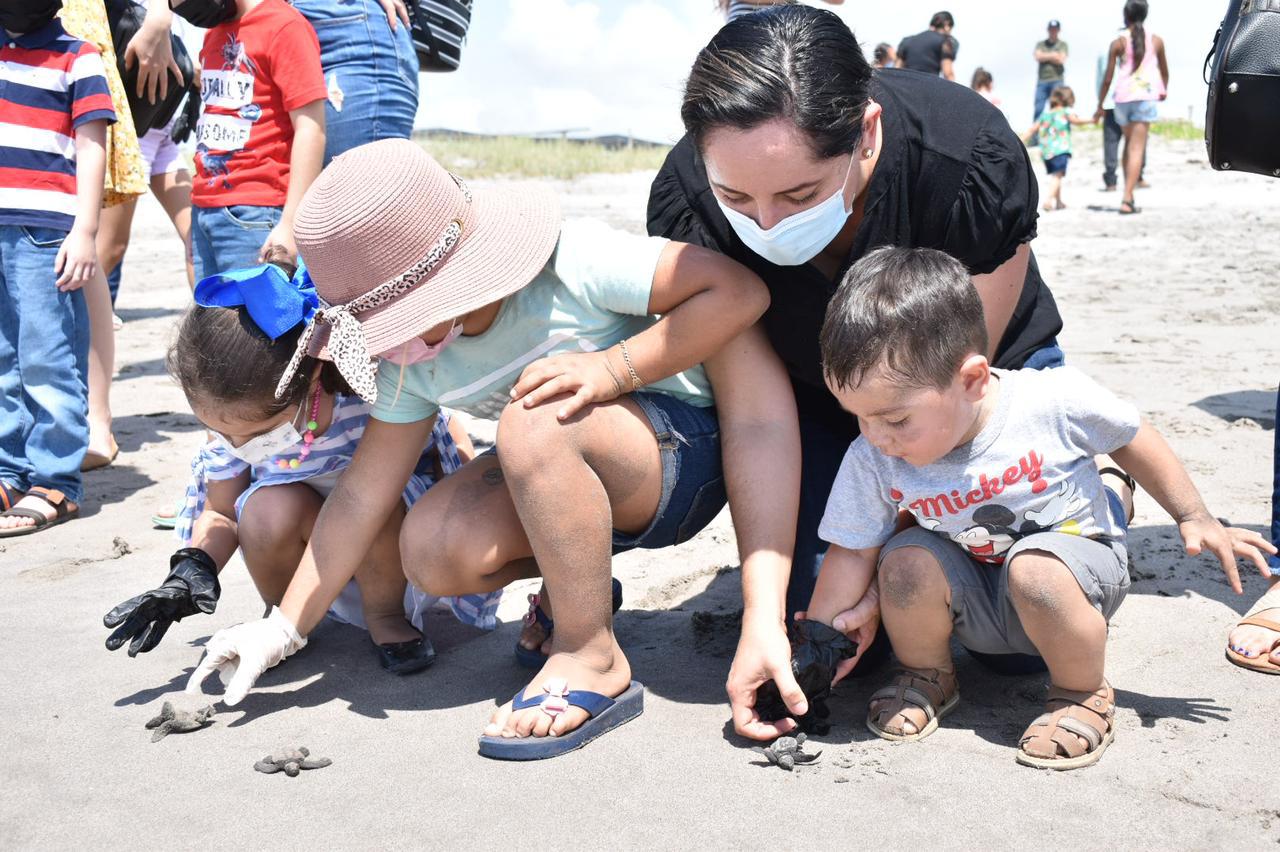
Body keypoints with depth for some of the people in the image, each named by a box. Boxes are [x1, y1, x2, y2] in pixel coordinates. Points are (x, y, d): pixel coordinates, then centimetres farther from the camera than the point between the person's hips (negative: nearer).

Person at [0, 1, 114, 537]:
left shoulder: (76, 59, 3)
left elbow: (91, 149, -3)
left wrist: (85, 232, -10)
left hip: (44, 233, -6)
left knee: (46, 362, -6)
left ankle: (53, 484, 0)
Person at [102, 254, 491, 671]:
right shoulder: (231, 420, -21)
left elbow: (451, 446, -13)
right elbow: (222, 512, -5)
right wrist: (193, 569, -24)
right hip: (304, 540, 2)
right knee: (268, 508, -31)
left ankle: (386, 614, -8)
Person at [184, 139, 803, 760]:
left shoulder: (570, 262, -25)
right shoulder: (409, 361, -6)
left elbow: (740, 290, -25)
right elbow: (361, 495, -3)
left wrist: (611, 367, -32)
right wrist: (283, 629, -5)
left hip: (686, 449, -6)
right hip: (573, 476, 6)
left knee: (535, 421, -35)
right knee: (432, 549, -19)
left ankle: (592, 657, -21)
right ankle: (577, 586, 10)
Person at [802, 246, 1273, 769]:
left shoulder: (1054, 400, -25)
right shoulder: (871, 461, -18)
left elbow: (1131, 441, -5)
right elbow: (852, 554, -7)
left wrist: (1194, 518, 3)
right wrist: (814, 645, -12)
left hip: (1075, 552, -2)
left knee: (1036, 571, -36)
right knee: (907, 562, -27)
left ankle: (1083, 694, -7)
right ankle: (926, 677, 3)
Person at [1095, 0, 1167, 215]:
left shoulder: (1118, 43, 1)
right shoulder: (1156, 41, 6)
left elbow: (1108, 78, -1)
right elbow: (1164, 71, 19)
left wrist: (1100, 106, 9)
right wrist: (1164, 90, 39)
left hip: (1123, 97, 1)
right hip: (1146, 97, -1)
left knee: (1129, 145, 18)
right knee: (1137, 149, -5)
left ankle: (1128, 195, 19)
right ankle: (1126, 199, -16)